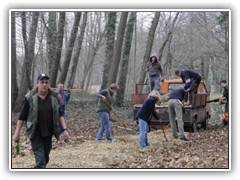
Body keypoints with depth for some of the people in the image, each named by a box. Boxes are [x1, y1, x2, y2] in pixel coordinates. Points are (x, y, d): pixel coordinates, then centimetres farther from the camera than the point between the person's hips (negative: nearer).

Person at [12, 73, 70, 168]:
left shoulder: (54, 97, 0)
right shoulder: (30, 98, -9)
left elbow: (60, 115, 6)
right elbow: (22, 117, -4)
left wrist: (65, 129, -3)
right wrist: (17, 133, -4)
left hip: (48, 133, 4)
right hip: (35, 134, -4)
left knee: (45, 158, 15)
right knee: (40, 161, -12)